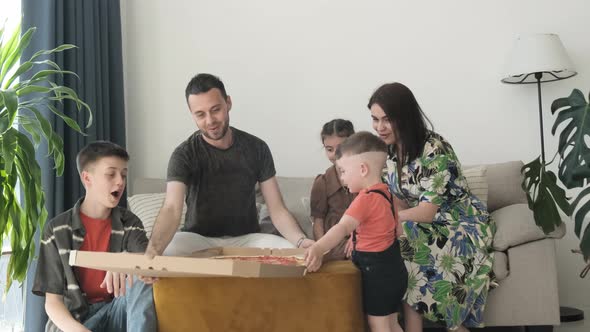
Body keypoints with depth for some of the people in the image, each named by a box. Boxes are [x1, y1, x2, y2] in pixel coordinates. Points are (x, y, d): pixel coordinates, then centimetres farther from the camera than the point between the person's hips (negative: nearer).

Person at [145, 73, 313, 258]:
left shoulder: (256, 148, -3)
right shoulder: (184, 155, -11)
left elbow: (277, 209, -4)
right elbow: (172, 209, -26)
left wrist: (301, 240, -26)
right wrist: (152, 250, -48)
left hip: (247, 238, 1)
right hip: (199, 239, -1)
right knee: (165, 254, -33)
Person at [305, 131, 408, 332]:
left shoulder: (366, 198, -21)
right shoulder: (385, 192, 7)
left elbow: (342, 228, -38)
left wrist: (318, 248, -51)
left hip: (378, 272, -9)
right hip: (392, 269, 9)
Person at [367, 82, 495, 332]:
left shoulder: (434, 149, -25)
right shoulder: (387, 150, -2)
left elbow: (428, 210, -30)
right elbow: (400, 202, 2)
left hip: (462, 224, -6)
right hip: (427, 226, 6)